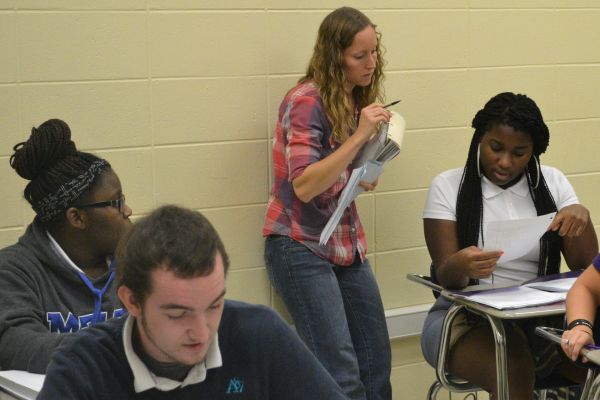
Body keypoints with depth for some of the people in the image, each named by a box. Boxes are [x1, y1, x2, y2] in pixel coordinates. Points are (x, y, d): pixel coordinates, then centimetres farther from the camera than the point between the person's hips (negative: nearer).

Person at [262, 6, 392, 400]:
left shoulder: (357, 101, 8)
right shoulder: (306, 101, -15)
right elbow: (304, 187, -24)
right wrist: (359, 136, -27)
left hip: (347, 243, 8)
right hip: (301, 246, -8)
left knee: (377, 363, 7)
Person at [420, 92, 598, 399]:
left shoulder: (552, 183, 7)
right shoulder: (448, 186, -2)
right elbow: (446, 276, -9)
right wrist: (459, 266, -34)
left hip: (542, 317, 3)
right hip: (468, 319, -3)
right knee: (515, 372, -35)